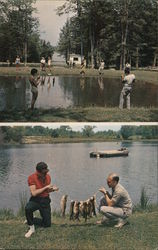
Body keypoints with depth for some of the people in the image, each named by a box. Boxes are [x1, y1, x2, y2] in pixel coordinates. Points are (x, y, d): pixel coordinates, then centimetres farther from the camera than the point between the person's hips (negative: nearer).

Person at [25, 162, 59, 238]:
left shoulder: (48, 177, 2)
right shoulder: (32, 178, -15)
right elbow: (34, 193, -22)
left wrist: (53, 189, -5)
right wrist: (46, 187, -21)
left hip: (46, 201, 5)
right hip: (36, 200, -5)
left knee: (47, 224, 2)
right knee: (28, 208, -39)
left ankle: (31, 220, 27)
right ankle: (31, 228, -16)